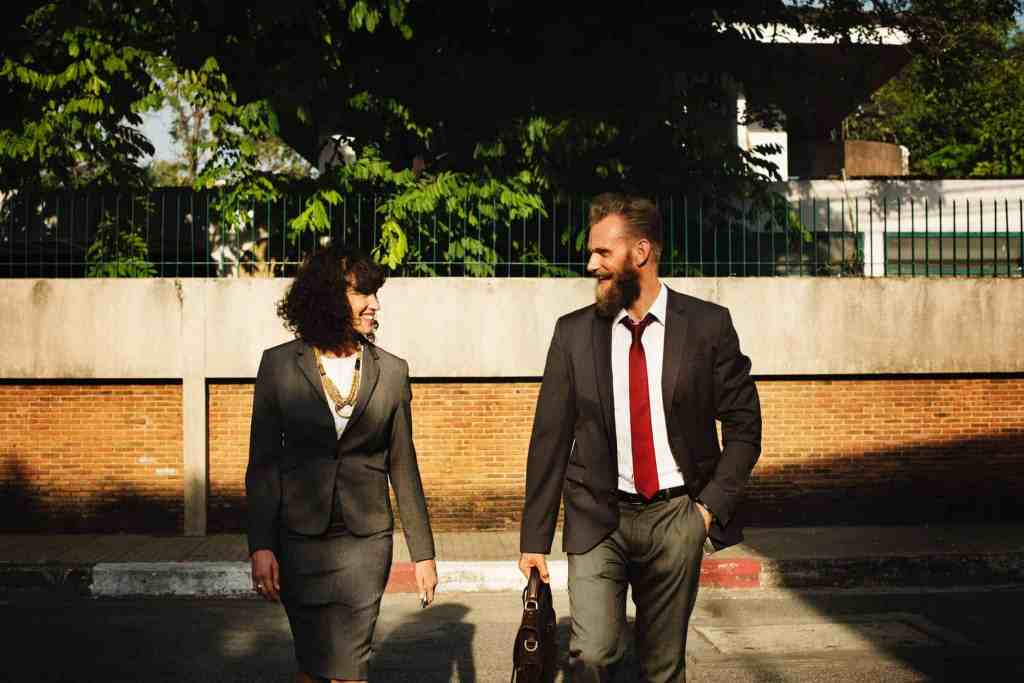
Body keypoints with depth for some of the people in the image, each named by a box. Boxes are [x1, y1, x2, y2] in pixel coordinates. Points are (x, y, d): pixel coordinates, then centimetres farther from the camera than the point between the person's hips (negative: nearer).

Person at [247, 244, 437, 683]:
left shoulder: (390, 371, 2)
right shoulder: (279, 365, -1)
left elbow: (402, 466, 6)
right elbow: (262, 463, -1)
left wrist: (423, 553, 5)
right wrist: (260, 546, -8)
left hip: (365, 541, 0)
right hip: (299, 539, 0)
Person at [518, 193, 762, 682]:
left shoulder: (708, 325, -1)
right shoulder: (573, 332, 2)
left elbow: (743, 426, 5)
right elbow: (550, 438, 2)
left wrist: (712, 506, -6)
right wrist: (534, 539, 0)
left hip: (676, 518, 0)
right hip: (597, 518, 0)